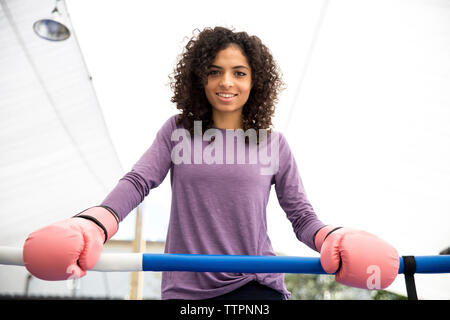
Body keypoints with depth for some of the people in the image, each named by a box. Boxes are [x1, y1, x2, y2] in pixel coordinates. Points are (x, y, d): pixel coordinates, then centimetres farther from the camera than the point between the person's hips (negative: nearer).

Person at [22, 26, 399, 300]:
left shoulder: (274, 143, 4)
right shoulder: (177, 131, 5)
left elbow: (300, 213, 4)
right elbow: (138, 181, -4)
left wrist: (333, 240, -17)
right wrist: (93, 226, -22)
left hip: (256, 284, 0)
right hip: (185, 288, 1)